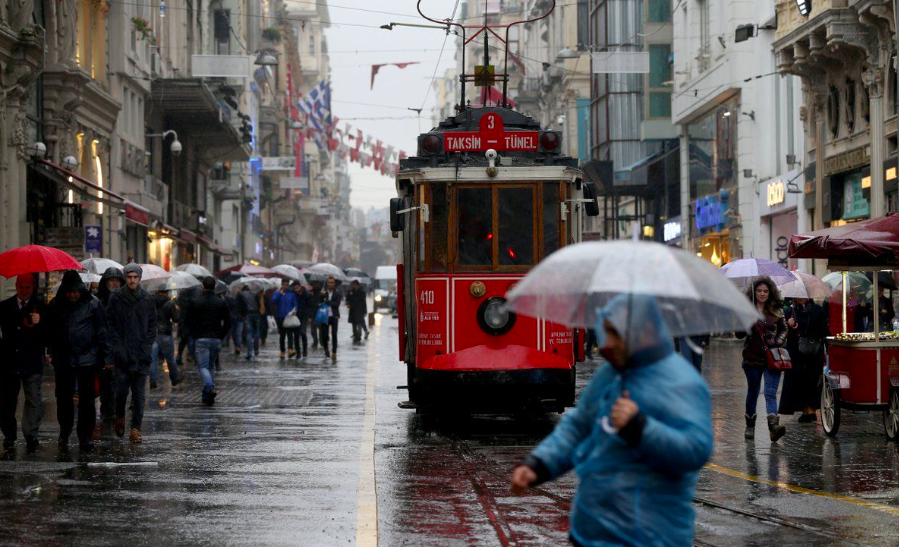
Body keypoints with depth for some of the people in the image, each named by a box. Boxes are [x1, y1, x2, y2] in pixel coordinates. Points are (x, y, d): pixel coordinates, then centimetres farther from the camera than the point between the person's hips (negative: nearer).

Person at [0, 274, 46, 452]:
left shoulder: (40, 308, 4)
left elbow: (47, 337, 0)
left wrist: (39, 324, -17)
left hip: (32, 362, -2)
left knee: (33, 400, -9)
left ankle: (31, 436, -8)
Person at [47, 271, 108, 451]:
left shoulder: (93, 304, -4)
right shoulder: (56, 304, 3)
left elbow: (102, 331, -1)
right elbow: (50, 330, 10)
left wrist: (103, 355, -5)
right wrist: (53, 352, 3)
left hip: (87, 360, -2)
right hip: (63, 360, 2)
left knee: (87, 400, 1)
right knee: (63, 398, 12)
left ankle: (85, 437, 7)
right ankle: (64, 433, 28)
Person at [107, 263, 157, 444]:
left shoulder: (147, 299, 7)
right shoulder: (116, 298, 3)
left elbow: (152, 325, 10)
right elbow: (111, 324, 3)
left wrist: (147, 346, 0)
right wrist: (117, 346, -7)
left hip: (141, 354, 1)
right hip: (122, 354, -1)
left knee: (139, 393, 0)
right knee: (121, 389, -2)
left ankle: (136, 429, 2)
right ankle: (119, 417, 25)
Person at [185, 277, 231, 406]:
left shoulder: (195, 302, -3)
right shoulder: (221, 303, 2)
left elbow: (189, 321, -1)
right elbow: (228, 322, 0)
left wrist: (195, 335, 7)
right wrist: (221, 336, 8)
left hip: (201, 339, -3)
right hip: (216, 340, 3)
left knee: (203, 366, -3)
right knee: (211, 366, 16)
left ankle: (210, 388, -28)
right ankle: (207, 395, 18)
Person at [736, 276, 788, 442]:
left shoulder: (777, 310, 6)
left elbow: (783, 329, 18)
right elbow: (739, 334, -1)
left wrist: (778, 342, -2)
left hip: (772, 357, 0)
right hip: (752, 358, 0)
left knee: (770, 393, -13)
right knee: (753, 393, 12)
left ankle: (774, 426, -27)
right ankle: (750, 426, 27)